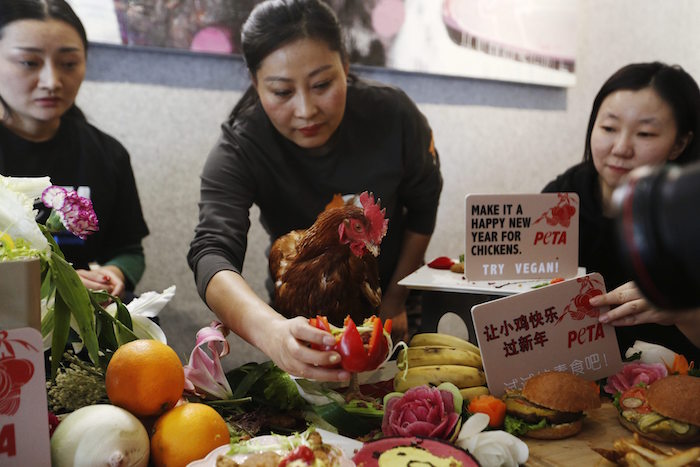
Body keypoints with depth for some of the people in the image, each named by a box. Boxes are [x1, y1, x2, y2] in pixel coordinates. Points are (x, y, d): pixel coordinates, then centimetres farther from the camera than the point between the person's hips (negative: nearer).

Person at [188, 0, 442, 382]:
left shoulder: (392, 115, -25)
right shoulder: (237, 153, -30)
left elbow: (423, 207, -8)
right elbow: (211, 253, -46)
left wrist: (396, 300, -7)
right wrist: (272, 331, -66)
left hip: (389, 293, 1)